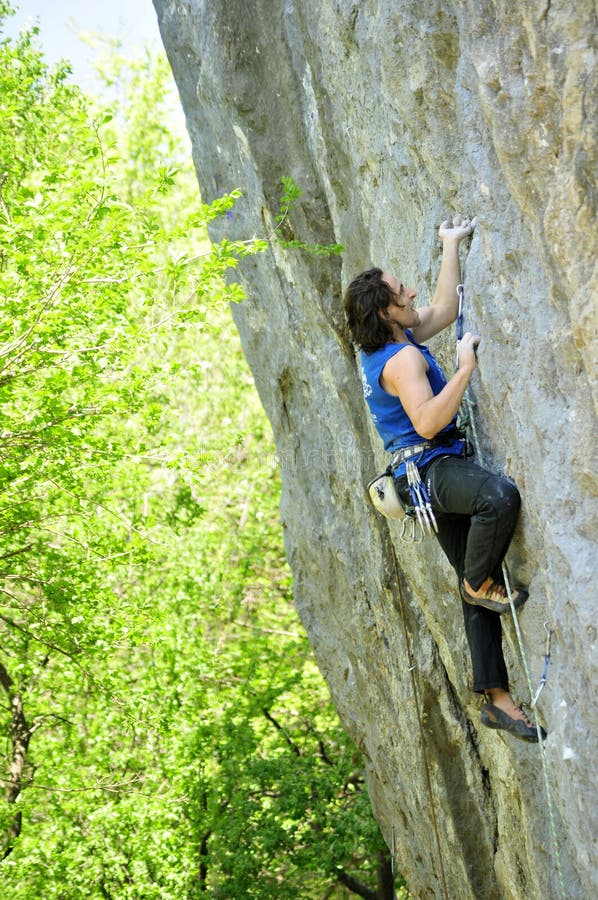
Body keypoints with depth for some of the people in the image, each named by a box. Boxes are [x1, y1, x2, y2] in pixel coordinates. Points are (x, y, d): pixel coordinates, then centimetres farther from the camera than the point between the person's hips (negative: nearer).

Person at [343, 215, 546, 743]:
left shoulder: (398, 341, 14)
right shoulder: (403, 359, -16)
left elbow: (444, 310, 26)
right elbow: (428, 422, -27)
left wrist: (452, 247, 25)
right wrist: (466, 368, -22)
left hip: (436, 475, 10)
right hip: (431, 467, -10)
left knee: (480, 590, 4)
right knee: (500, 495, -40)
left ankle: (497, 698, 3)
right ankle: (478, 583, -16)